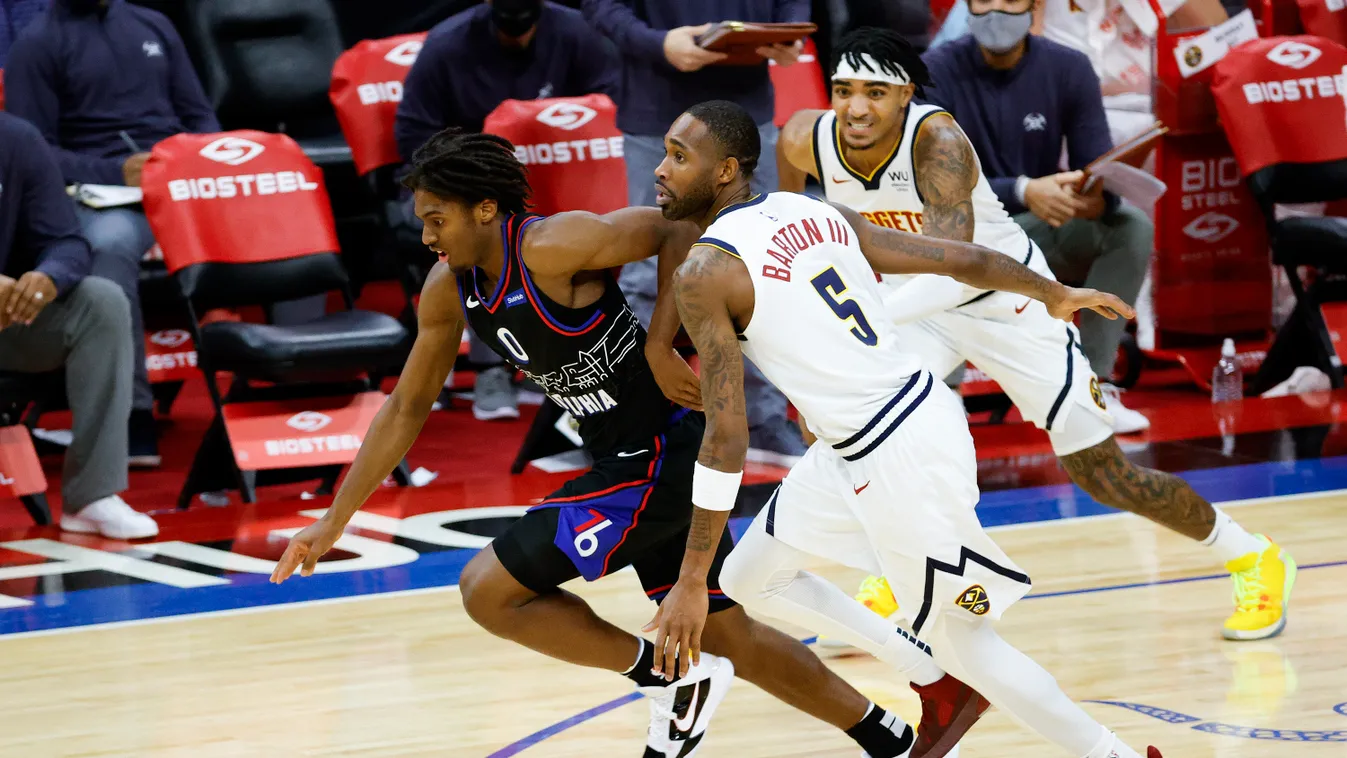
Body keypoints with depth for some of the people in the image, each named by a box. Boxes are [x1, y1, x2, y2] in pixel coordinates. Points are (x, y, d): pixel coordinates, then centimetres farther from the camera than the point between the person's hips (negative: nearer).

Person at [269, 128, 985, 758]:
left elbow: (680, 233, -16)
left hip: (661, 459, -9)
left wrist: (662, 347, -21)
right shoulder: (448, 290, 3)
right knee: (725, 635, 17)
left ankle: (672, 677, -1)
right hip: (625, 465, 9)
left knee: (488, 588, -9)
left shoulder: (553, 246, -22)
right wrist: (334, 521, 12)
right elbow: (406, 407, 12)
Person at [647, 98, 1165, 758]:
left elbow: (726, 440, -19)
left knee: (959, 641, 8)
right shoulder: (820, 215, 6)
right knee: (751, 578, 18)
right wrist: (1056, 295, 28)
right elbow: (963, 260, 9)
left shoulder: (704, 274, -15)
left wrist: (689, 582, -15)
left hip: (903, 462, -9)